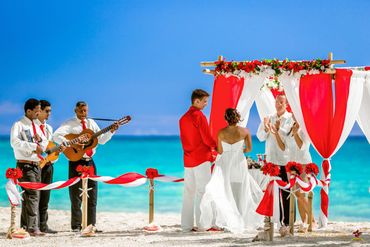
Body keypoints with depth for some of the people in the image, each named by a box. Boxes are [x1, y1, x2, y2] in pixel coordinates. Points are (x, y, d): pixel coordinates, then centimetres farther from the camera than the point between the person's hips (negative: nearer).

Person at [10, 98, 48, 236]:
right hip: (25, 165, -8)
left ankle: (25, 227, 13)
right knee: (33, 195, -15)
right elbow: (15, 142, -23)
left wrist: (40, 140, -2)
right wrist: (34, 147, -25)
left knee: (28, 196, 9)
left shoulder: (36, 127, 18)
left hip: (36, 165, 8)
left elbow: (45, 146, 21)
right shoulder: (19, 125, -7)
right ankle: (32, 228, -17)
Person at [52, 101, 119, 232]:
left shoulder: (91, 123, 12)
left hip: (90, 162, 5)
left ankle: (91, 225, 13)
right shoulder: (70, 124, -5)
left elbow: (101, 140, 12)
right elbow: (56, 136, -19)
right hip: (76, 162, -5)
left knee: (92, 195, 6)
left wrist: (111, 131, -3)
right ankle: (76, 226, 3)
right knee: (76, 195, -3)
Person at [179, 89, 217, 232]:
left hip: (188, 159, 8)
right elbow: (207, 138, -15)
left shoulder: (183, 118, 14)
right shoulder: (199, 116, -11)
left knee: (188, 192, 7)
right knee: (202, 191, -6)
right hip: (201, 158, -8)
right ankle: (201, 224, -8)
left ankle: (186, 225, 7)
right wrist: (216, 146, 4)